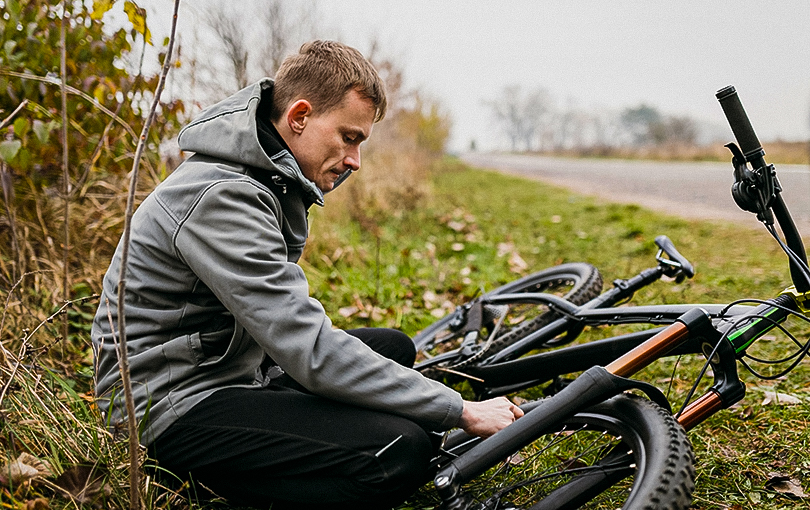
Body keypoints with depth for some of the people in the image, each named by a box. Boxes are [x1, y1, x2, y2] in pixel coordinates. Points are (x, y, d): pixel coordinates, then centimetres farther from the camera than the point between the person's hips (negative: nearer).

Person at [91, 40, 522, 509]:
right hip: (175, 405, -11)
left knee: (394, 347, 17)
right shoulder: (222, 197, -26)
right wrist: (462, 411, -25)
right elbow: (314, 354, -31)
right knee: (401, 453, -26)